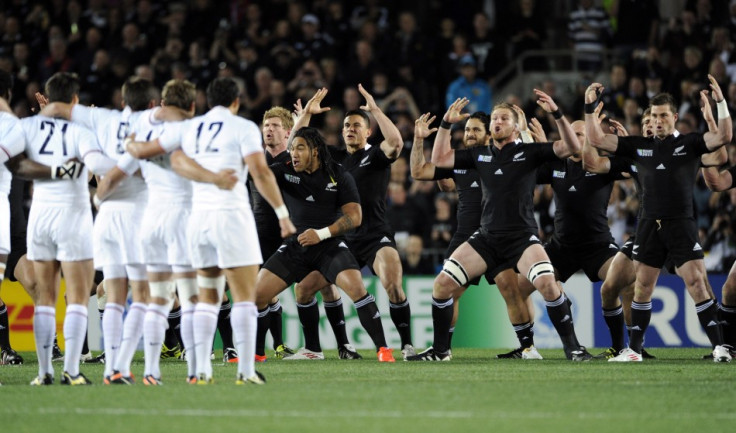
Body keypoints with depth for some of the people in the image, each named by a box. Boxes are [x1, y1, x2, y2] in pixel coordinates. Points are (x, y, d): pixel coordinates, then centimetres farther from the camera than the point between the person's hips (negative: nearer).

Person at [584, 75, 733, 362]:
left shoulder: (689, 144, 2)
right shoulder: (640, 146, 11)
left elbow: (723, 137, -13)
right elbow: (597, 140, 11)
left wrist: (721, 103, -24)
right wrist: (590, 107, 1)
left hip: (681, 225, -4)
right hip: (650, 227, 4)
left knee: (695, 282, -12)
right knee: (642, 287, 5)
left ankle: (719, 346, -11)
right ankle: (634, 349, 13)